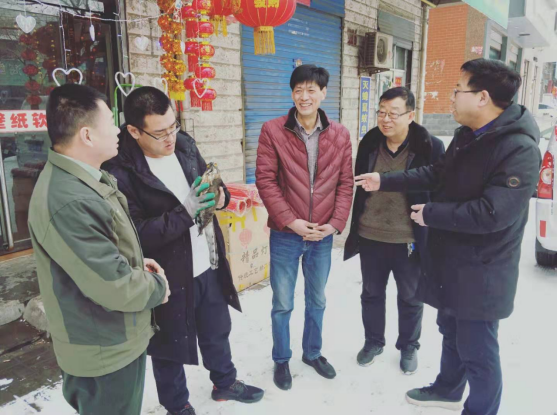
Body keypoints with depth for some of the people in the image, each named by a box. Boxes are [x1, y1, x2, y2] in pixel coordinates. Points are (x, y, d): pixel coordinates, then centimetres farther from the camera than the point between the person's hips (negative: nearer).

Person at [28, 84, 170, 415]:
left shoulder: (81, 178, 3)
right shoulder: (67, 201, -32)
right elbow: (115, 287, -30)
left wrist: (137, 264, 1)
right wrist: (157, 287, -11)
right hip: (106, 351, -9)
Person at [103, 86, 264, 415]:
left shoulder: (185, 144, -2)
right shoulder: (121, 172, -22)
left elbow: (209, 182, 10)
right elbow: (138, 235, -22)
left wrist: (220, 196, -13)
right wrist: (187, 212, -30)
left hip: (209, 265, 6)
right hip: (169, 276, -6)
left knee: (217, 331, 26)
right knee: (170, 347, 17)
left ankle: (225, 383, 52)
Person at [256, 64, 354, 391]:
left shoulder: (340, 135, 1)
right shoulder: (273, 130, -7)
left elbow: (346, 183, 2)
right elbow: (265, 180, -10)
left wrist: (335, 224, -9)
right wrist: (290, 220, -16)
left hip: (323, 235, 3)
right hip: (285, 235, -2)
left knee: (317, 301, 20)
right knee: (283, 304, 11)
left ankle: (313, 353, 42)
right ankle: (282, 360, 34)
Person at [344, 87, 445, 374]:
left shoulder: (431, 147, -11)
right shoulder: (369, 143, 0)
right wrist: (356, 225, 10)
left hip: (410, 240, -3)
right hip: (370, 237, 3)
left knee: (410, 299, 16)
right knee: (371, 294, 18)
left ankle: (408, 347, 39)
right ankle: (373, 342, 40)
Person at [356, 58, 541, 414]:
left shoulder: (519, 149, -24)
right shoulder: (466, 135, 5)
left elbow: (492, 213, -30)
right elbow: (437, 174, 15)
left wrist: (430, 214, -20)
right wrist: (385, 181, 12)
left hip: (481, 273, -9)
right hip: (450, 260, 9)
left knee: (477, 352, 7)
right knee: (451, 332, 26)